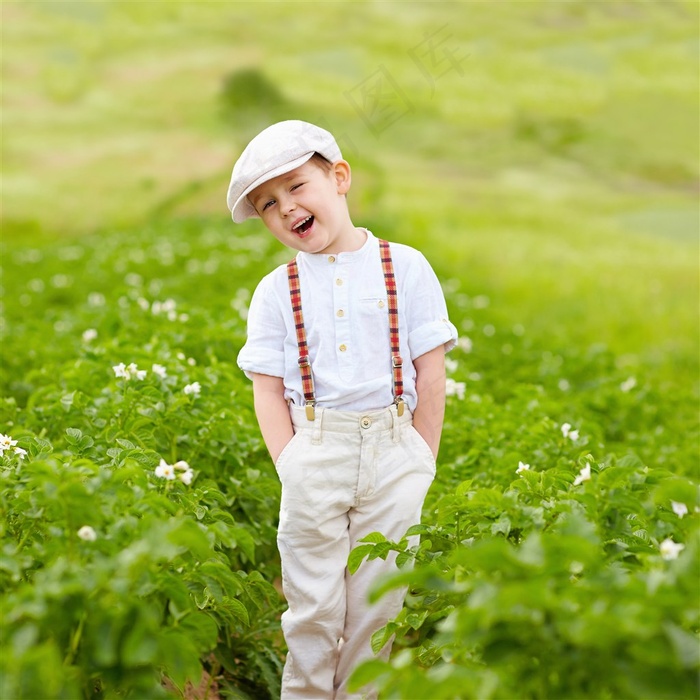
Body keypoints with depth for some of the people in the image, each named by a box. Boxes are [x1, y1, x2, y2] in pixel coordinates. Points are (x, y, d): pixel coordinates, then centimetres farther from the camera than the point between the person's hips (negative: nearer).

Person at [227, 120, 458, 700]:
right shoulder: (275, 291, 7)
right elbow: (267, 389, 5)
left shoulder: (405, 268, 2)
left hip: (394, 452, 0)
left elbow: (431, 372, 2)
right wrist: (290, 465, -8)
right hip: (314, 451, 1)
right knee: (313, 607, 4)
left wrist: (421, 466, -2)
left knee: (378, 607, 5)